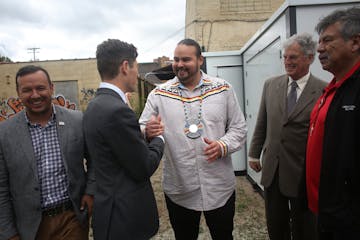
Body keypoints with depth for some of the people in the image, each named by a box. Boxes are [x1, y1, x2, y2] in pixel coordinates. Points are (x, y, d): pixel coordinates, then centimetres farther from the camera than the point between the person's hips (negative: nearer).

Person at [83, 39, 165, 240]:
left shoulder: (96, 105, 4)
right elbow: (144, 168, -18)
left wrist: (146, 133, 2)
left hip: (112, 206, 9)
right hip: (126, 216, -9)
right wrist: (159, 138, -4)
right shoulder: (117, 110, -25)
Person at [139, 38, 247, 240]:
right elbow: (141, 131, -2)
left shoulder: (223, 89, 0)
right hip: (179, 190, 0)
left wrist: (223, 146, -17)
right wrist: (147, 132, -26)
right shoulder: (159, 94, -1)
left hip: (220, 187, 1)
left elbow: (239, 128, 3)